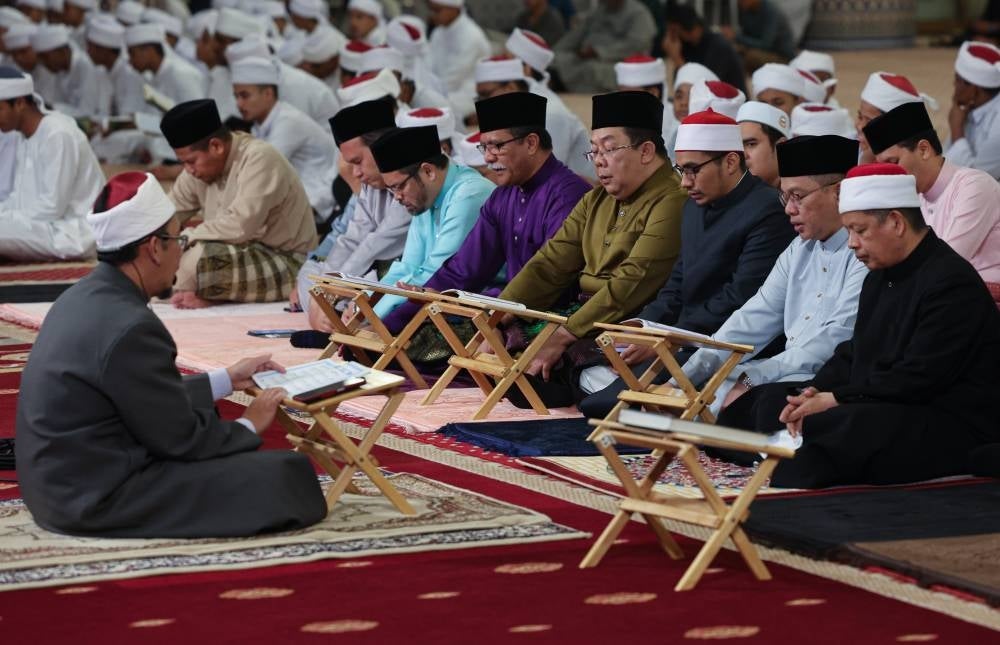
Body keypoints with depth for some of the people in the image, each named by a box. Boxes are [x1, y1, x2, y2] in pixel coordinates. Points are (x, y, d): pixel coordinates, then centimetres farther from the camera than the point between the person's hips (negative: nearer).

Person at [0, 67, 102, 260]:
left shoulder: (57, 135, -17)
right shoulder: (26, 136, 11)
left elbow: (52, 207, -20)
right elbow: (20, 198, 15)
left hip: (74, 235, -10)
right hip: (48, 225, 10)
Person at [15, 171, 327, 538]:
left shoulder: (83, 297, 5)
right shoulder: (130, 328, -23)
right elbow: (181, 437, -15)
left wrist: (228, 379, 24)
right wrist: (249, 427, 2)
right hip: (98, 498, -10)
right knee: (282, 476, -12)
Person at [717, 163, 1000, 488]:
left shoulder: (952, 282, -16)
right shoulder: (881, 276, 16)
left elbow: (919, 379, -23)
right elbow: (853, 353, 18)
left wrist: (834, 400, -19)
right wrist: (815, 392, -3)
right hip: (883, 409, 11)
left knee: (821, 428, -32)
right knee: (770, 401, 5)